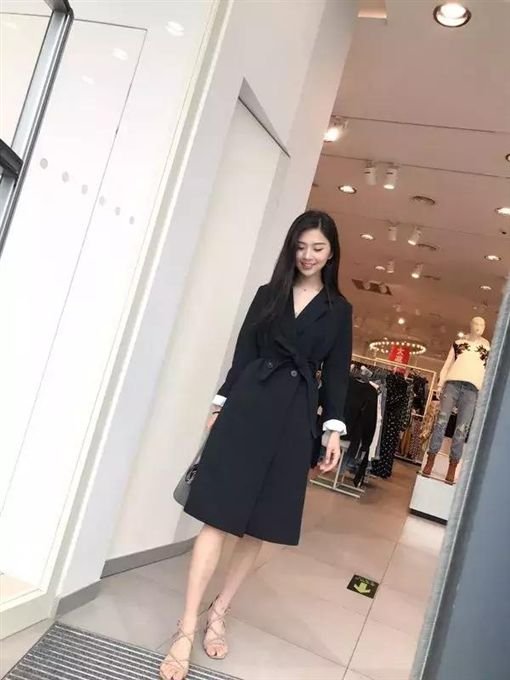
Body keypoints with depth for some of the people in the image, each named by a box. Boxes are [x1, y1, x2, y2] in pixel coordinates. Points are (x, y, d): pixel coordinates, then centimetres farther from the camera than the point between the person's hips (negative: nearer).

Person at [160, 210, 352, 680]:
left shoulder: (339, 310, 10)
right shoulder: (268, 295, 11)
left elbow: (337, 373, 7)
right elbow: (243, 353, 9)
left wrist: (334, 430, 0)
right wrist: (221, 405, 4)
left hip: (295, 419, 1)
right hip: (248, 407, 0)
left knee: (260, 525, 6)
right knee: (220, 517, -6)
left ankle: (219, 615, 25)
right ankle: (186, 631, 0)